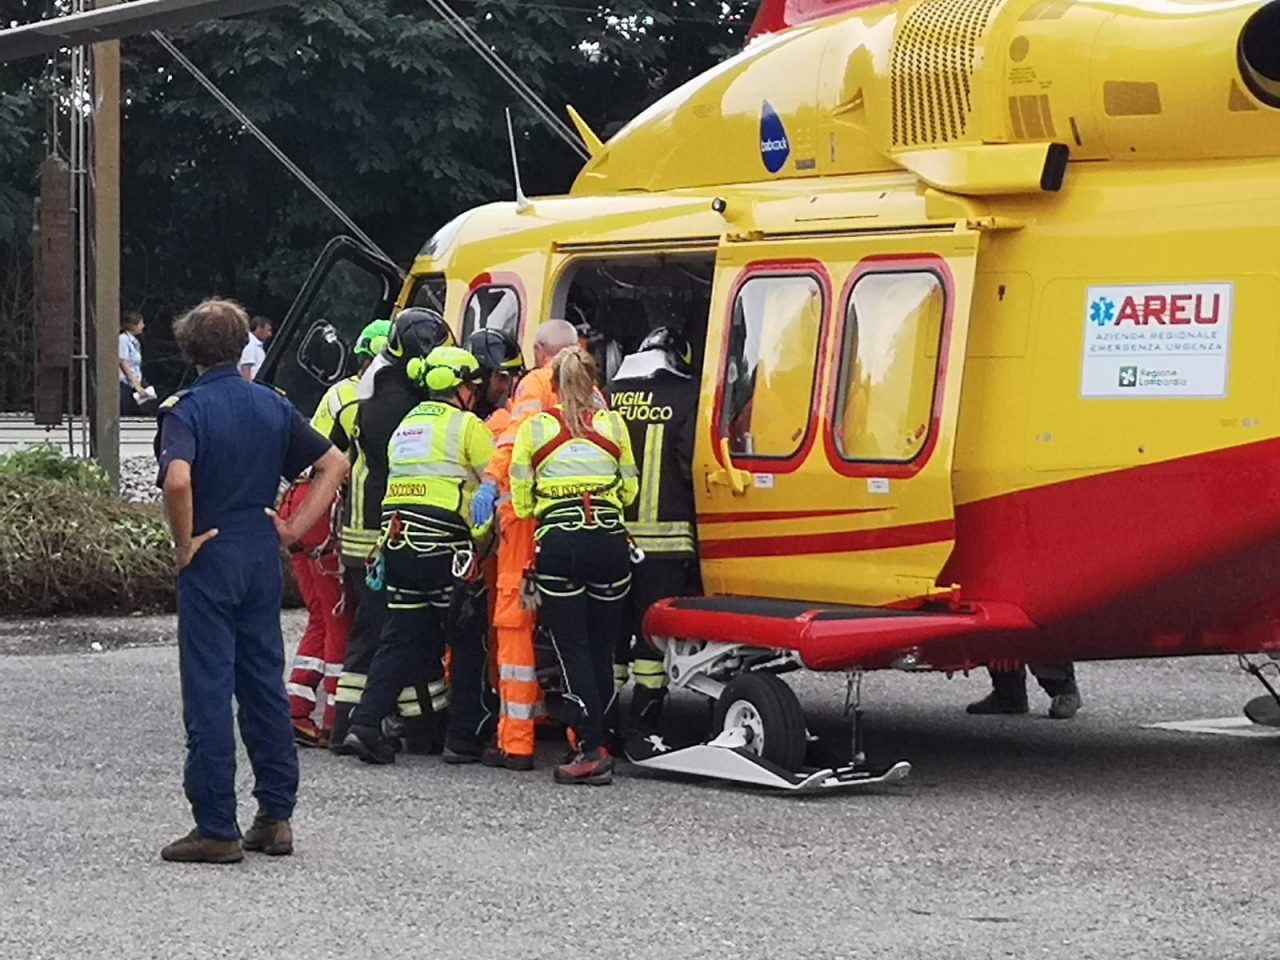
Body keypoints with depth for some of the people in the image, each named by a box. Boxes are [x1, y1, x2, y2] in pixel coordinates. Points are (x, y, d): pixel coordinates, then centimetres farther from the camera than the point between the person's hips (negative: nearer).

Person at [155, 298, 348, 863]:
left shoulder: (187, 409, -11)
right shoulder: (273, 406, 6)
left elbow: (177, 481, -29)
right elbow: (334, 465, 8)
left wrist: (185, 542, -15)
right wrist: (296, 527, 7)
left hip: (210, 561, -5)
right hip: (262, 558, 5)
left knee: (209, 692, -2)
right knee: (265, 685, 13)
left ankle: (217, 829, -1)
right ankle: (275, 817, 16)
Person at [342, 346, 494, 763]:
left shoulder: (406, 425, 21)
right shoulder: (466, 425, -2)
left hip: (397, 540, 7)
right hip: (441, 544, -7)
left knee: (400, 638, 7)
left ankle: (366, 724, -6)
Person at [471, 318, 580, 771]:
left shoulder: (536, 384, -1)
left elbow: (518, 434, -18)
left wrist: (492, 481, -28)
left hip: (530, 513, -6)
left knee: (516, 623, -4)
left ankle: (516, 742, -7)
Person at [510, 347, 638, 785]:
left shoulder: (535, 427, 3)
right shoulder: (613, 424, 7)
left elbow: (520, 496, 4)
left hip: (557, 540, -2)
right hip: (608, 539, 2)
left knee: (572, 649, -1)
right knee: (602, 648, 11)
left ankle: (592, 750, -9)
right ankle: (596, 742, 13)